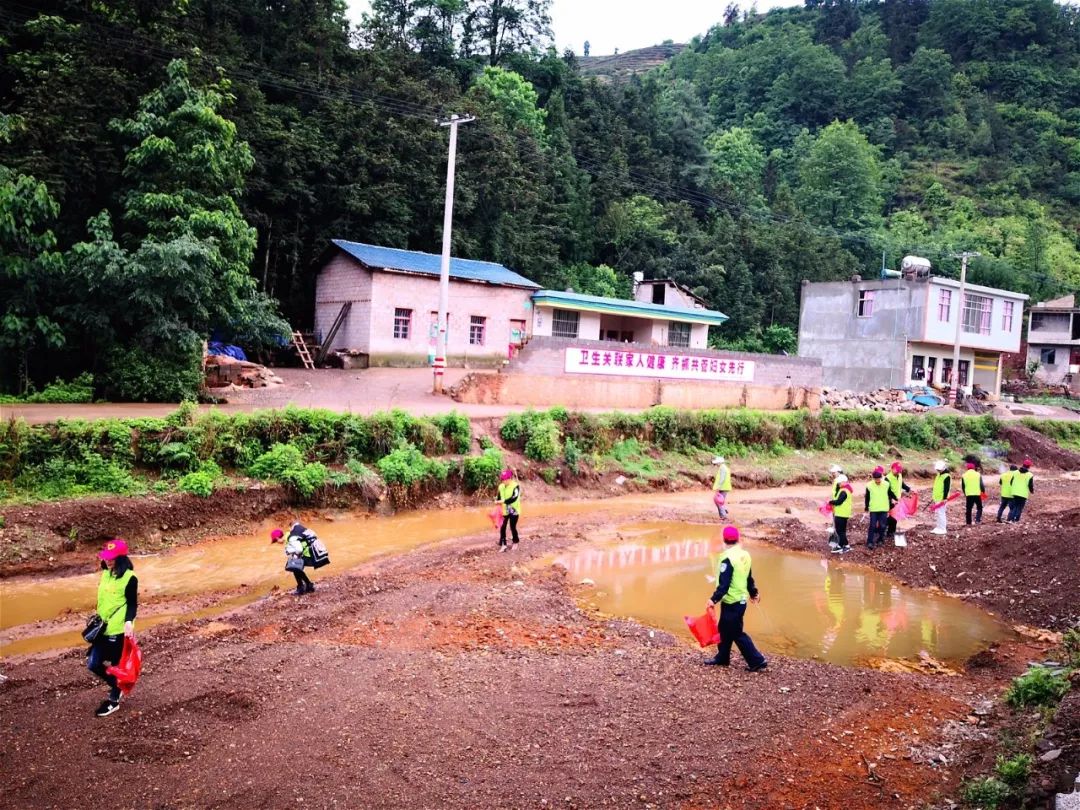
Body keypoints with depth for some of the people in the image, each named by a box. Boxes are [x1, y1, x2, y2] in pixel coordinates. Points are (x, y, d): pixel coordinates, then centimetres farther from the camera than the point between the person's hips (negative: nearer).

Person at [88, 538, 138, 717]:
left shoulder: (129, 578, -15)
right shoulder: (105, 574, 6)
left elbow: (132, 604, -11)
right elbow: (102, 600, 17)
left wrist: (129, 622, -26)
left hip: (118, 630, -7)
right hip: (102, 628, 7)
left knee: (116, 665, 5)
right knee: (93, 664, 9)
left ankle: (114, 700, 23)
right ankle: (117, 686, 33)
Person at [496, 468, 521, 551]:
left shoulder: (516, 486, -17)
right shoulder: (501, 486, 1)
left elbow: (514, 498, -26)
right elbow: (499, 498, 7)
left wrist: (503, 501, -33)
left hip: (514, 511, -5)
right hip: (504, 511, 5)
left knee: (513, 527, 5)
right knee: (502, 527, -2)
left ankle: (515, 542, 26)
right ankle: (503, 544, 5)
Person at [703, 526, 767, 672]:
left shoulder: (728, 558, -22)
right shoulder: (745, 555, 5)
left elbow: (724, 583, -26)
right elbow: (748, 578, 17)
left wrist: (714, 599, -25)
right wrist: (753, 592, 31)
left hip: (732, 603, -9)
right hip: (740, 600, 9)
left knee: (737, 633, 1)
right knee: (724, 629, 20)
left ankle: (757, 661, 4)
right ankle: (722, 658, 30)